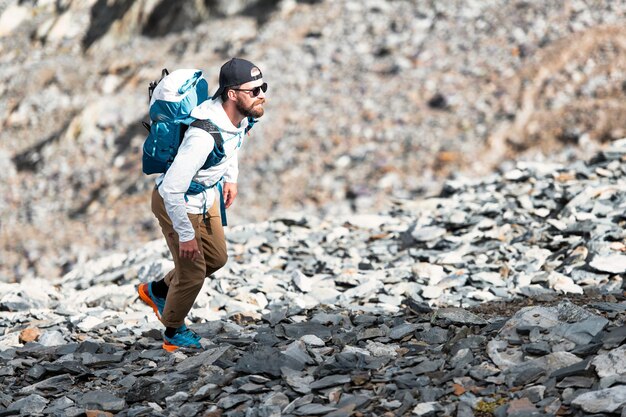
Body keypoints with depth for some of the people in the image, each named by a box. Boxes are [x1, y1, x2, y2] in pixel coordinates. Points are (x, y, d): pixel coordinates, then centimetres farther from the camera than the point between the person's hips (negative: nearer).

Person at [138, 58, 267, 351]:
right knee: (192, 273, 5)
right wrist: (185, 235, -28)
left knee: (217, 258, 22)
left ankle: (157, 290, 43)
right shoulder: (203, 136, -40)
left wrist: (231, 177, 11)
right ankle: (173, 334, 31)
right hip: (177, 203, -8)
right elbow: (171, 189, -36)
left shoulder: (243, 115, -13)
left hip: (207, 195, 8)